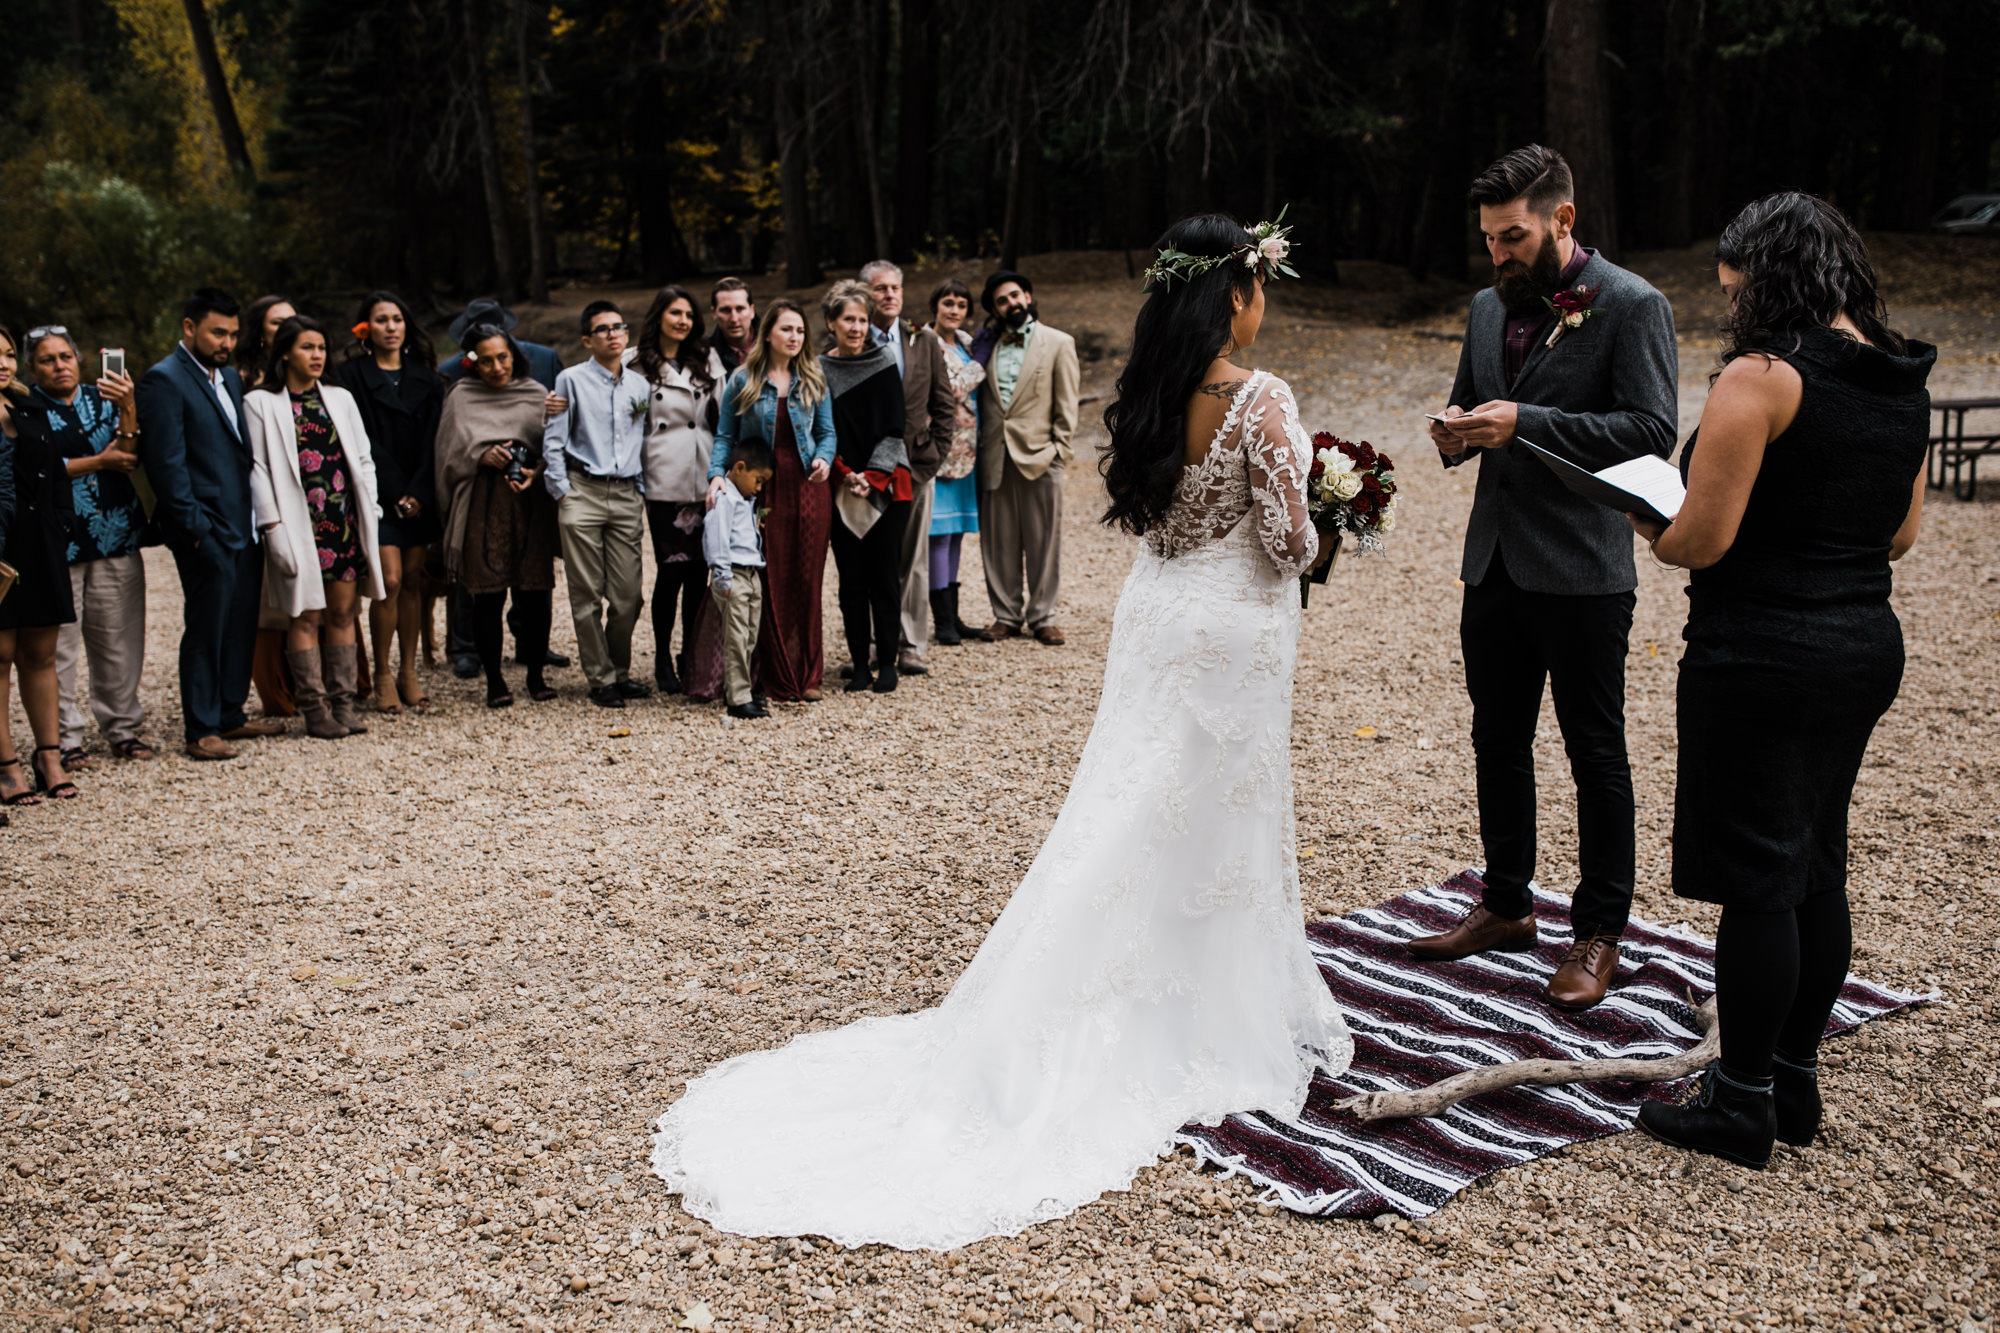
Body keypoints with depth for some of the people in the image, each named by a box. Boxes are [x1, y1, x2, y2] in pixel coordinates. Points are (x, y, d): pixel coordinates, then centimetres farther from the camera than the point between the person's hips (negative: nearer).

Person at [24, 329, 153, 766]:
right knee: (57, 645, -3)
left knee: (119, 641, 3)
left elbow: (129, 458, 0)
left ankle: (123, 729, 14)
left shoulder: (104, 399, 12)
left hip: (116, 538, 3)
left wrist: (128, 409, -15)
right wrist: (99, 461, -4)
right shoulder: (26, 412, 3)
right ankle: (65, 738, 6)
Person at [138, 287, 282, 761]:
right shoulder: (163, 380, -9)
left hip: (244, 526, 8)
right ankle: (201, 730, 7)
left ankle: (231, 714, 25)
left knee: (242, 625, 13)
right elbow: (167, 464, -14)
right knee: (206, 629, -1)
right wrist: (195, 526, -16)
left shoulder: (229, 377, 17)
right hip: (207, 531, -8)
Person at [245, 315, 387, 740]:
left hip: (344, 519, 4)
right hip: (300, 524, -4)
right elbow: (257, 468, -3)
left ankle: (343, 702, 10)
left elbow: (363, 458, 15)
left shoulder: (340, 399, 14)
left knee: (344, 612, 4)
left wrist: (370, 510, 6)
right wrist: (272, 524, -11)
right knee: (305, 615, -2)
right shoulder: (262, 403, 2)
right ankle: (314, 709, 3)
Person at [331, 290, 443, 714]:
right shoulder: (350, 375, 1)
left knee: (413, 580, 4)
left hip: (419, 496, 4)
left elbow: (432, 439, 5)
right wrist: (396, 492, -12)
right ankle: (383, 675, 1)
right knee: (390, 580, -11)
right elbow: (361, 440, -6)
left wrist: (419, 492, -7)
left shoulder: (425, 378, 12)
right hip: (377, 494, -4)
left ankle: (409, 672, 11)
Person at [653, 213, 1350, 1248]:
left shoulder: (1143, 394, 2)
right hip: (1234, 630, -6)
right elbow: (1290, 543, -16)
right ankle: (1212, 1028, 19)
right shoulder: (1262, 400, -18)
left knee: (1130, 818, 13)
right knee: (1223, 827, 6)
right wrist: (1316, 532, 6)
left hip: (1152, 618, 6)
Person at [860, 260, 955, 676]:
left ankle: (910, 647, 11)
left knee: (913, 561, 5)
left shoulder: (925, 341, 9)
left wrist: (936, 451, 2)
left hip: (915, 464, 2)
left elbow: (944, 403, 11)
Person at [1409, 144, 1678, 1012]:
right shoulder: (1489, 305, 12)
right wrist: (1457, 435, -2)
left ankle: (1598, 933, 15)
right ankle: (1505, 907, 30)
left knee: (1596, 754, 4)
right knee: (1497, 743, 15)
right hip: (1495, 565, 7)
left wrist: (1525, 423, -22)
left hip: (1581, 572, -7)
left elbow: (1653, 430, -15)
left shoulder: (1631, 305, -8)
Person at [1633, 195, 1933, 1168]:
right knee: (1818, 874, 17)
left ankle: (1743, 1104, 13)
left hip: (1762, 651, -8)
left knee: (1757, 882, 1)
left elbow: (1700, 540, -18)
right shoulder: (1902, 380, 9)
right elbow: (1901, 533, 16)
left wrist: (1647, 526, 2)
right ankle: (1796, 1078, 29)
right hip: (1866, 645, 8)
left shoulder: (1762, 376, -16)